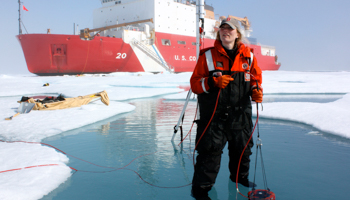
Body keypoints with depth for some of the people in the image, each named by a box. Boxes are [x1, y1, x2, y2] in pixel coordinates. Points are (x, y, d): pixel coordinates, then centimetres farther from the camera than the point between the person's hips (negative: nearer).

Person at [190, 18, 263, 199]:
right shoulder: (208, 56, -1)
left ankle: (240, 177, 45)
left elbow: (256, 77, 16)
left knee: (242, 148, 19)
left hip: (240, 114, 4)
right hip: (213, 115, -4)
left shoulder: (248, 56, 6)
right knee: (211, 151, -5)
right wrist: (213, 82, -21)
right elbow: (195, 83, -3)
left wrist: (256, 90, -6)